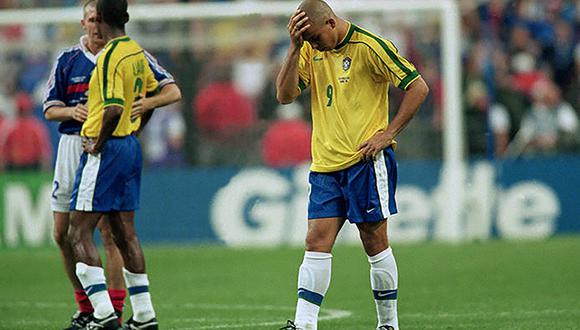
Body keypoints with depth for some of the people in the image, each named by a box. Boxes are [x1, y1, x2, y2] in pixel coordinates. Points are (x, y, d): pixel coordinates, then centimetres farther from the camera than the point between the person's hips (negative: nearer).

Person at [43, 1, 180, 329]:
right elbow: (50, 109, 11)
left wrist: (147, 103, -22)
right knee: (63, 232, 3)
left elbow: (173, 91, -2)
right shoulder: (68, 59, 10)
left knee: (109, 229, -9)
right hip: (73, 145, 4)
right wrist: (72, 111, -11)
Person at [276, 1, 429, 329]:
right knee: (317, 241, -2)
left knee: (375, 241, 0)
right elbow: (285, 95, 0)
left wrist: (388, 133, -11)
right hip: (325, 164, 5)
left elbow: (419, 87, -9)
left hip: (366, 160, -5)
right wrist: (295, 47, -10)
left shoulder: (369, 46, -9)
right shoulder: (311, 50, 9)